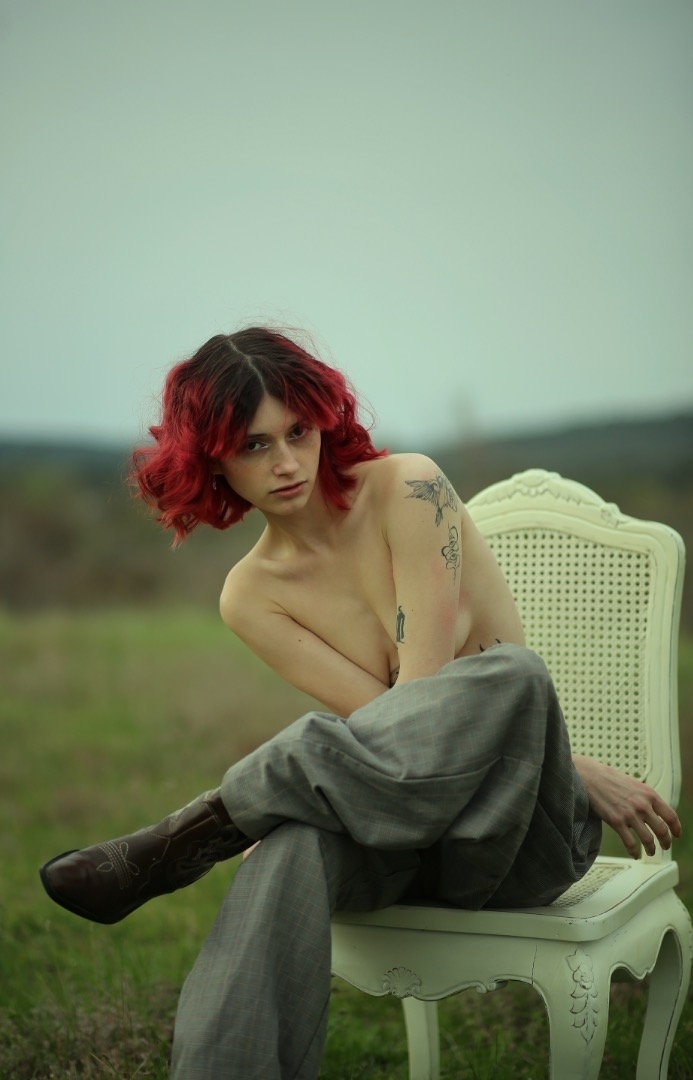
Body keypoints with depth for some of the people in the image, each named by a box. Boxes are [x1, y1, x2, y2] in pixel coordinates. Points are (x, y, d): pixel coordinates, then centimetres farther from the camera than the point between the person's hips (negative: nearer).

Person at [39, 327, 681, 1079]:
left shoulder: (408, 489, -6)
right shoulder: (250, 598, 3)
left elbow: (423, 697, -14)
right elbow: (390, 723, -8)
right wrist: (581, 773, -13)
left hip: (523, 830, -1)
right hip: (402, 826, 2)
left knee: (509, 671, -36)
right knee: (296, 839, -36)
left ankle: (189, 836, -28)